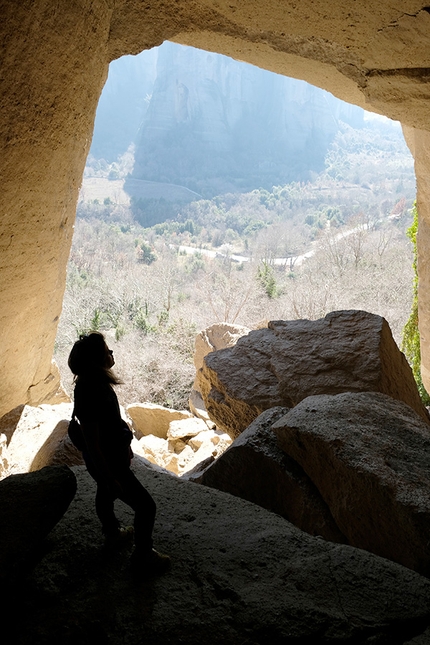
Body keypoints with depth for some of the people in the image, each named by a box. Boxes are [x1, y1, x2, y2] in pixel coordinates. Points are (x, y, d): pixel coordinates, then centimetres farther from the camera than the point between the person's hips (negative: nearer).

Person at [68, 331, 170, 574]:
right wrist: (111, 479, -21)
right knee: (146, 506, 3)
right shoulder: (89, 393, -36)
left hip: (113, 453, 10)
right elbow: (92, 445, -30)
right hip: (109, 462, -9)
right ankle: (143, 556, 23)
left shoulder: (95, 382, -7)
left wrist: (125, 444, 21)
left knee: (105, 495, 32)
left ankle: (112, 532, 58)